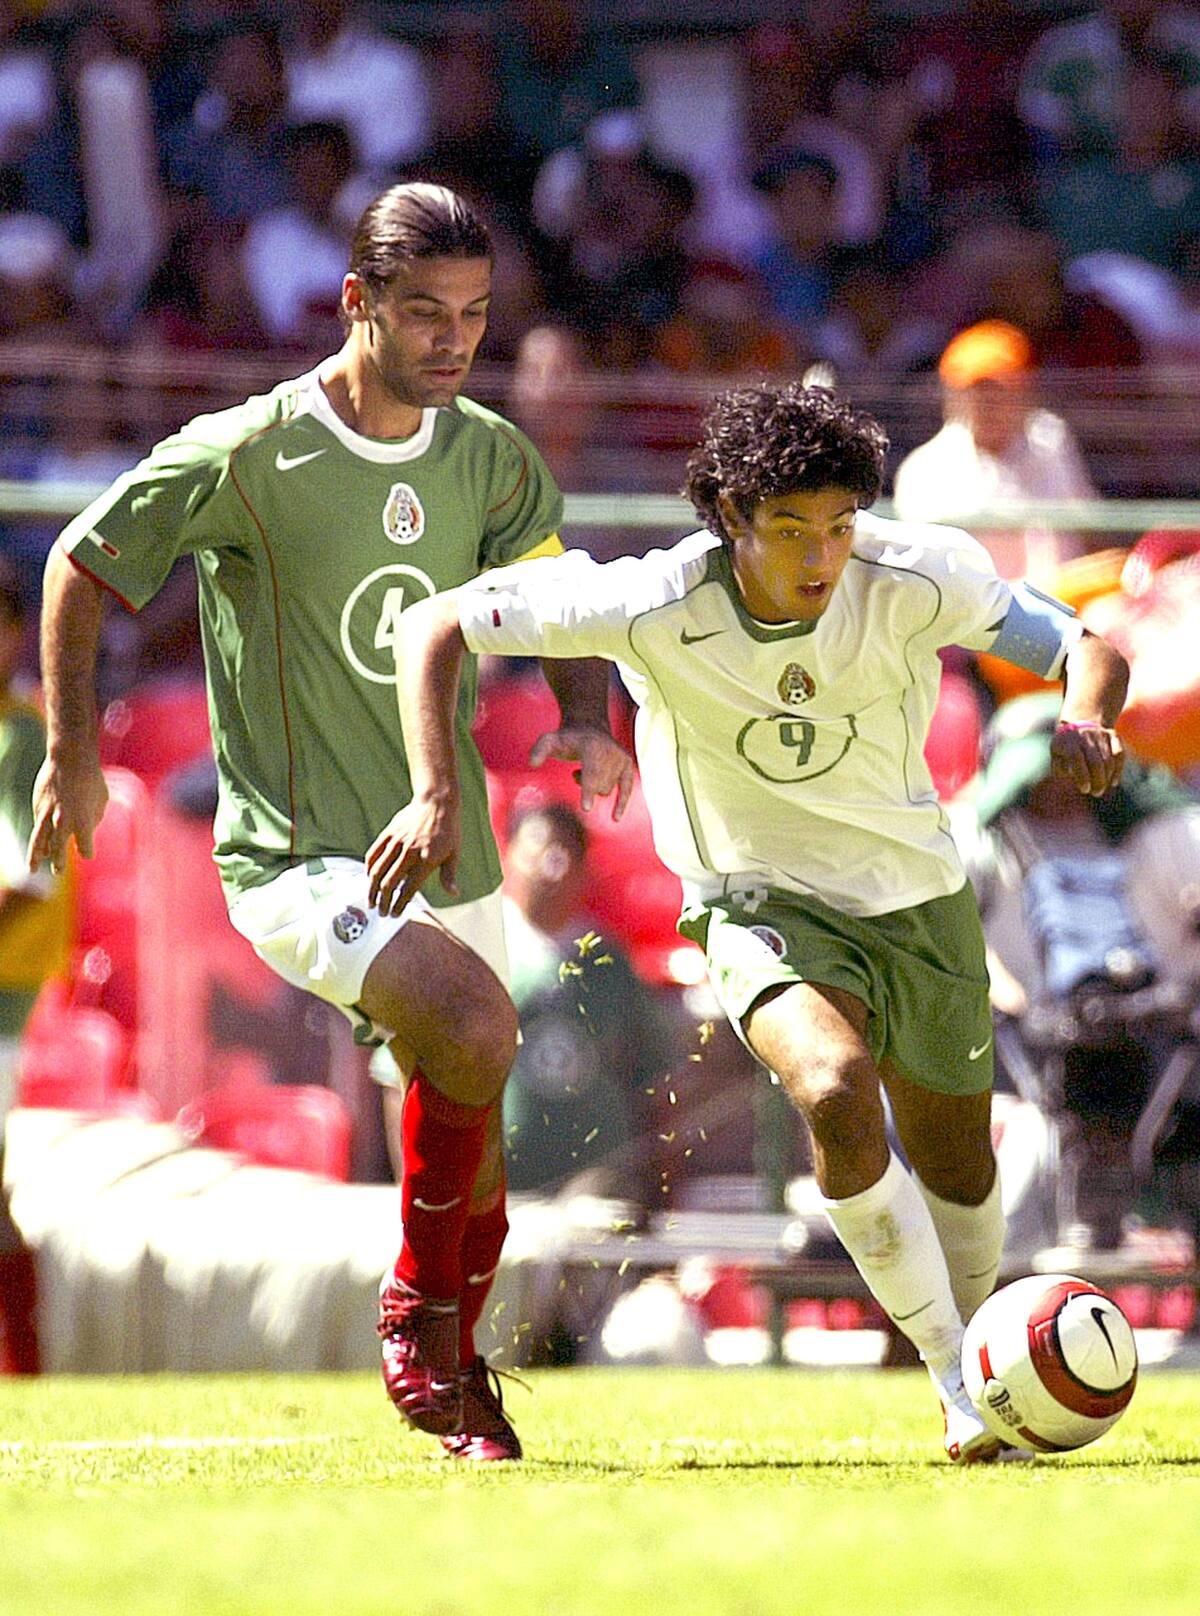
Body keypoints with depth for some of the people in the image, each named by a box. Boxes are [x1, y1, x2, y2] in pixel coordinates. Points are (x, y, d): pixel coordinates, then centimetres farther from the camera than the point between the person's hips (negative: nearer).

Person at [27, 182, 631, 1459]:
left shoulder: (489, 456, 2)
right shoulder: (242, 456, -12)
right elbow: (78, 569, 0)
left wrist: (587, 724, -5)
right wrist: (72, 755, 0)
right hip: (296, 859, -6)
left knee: (469, 1158, 12)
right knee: (476, 1028, -29)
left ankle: (454, 1374, 38)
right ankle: (416, 1305, -10)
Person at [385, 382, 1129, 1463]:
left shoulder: (918, 579, -21)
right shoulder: (656, 606, -25)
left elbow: (1085, 647, -13)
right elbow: (437, 626, -17)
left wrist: (1086, 719, -36)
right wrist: (435, 796, -27)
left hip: (917, 897, 3)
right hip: (762, 901, -3)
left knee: (958, 1167, 16)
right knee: (836, 1094, -32)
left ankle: (970, 1347, 47)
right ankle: (958, 1380, -19)